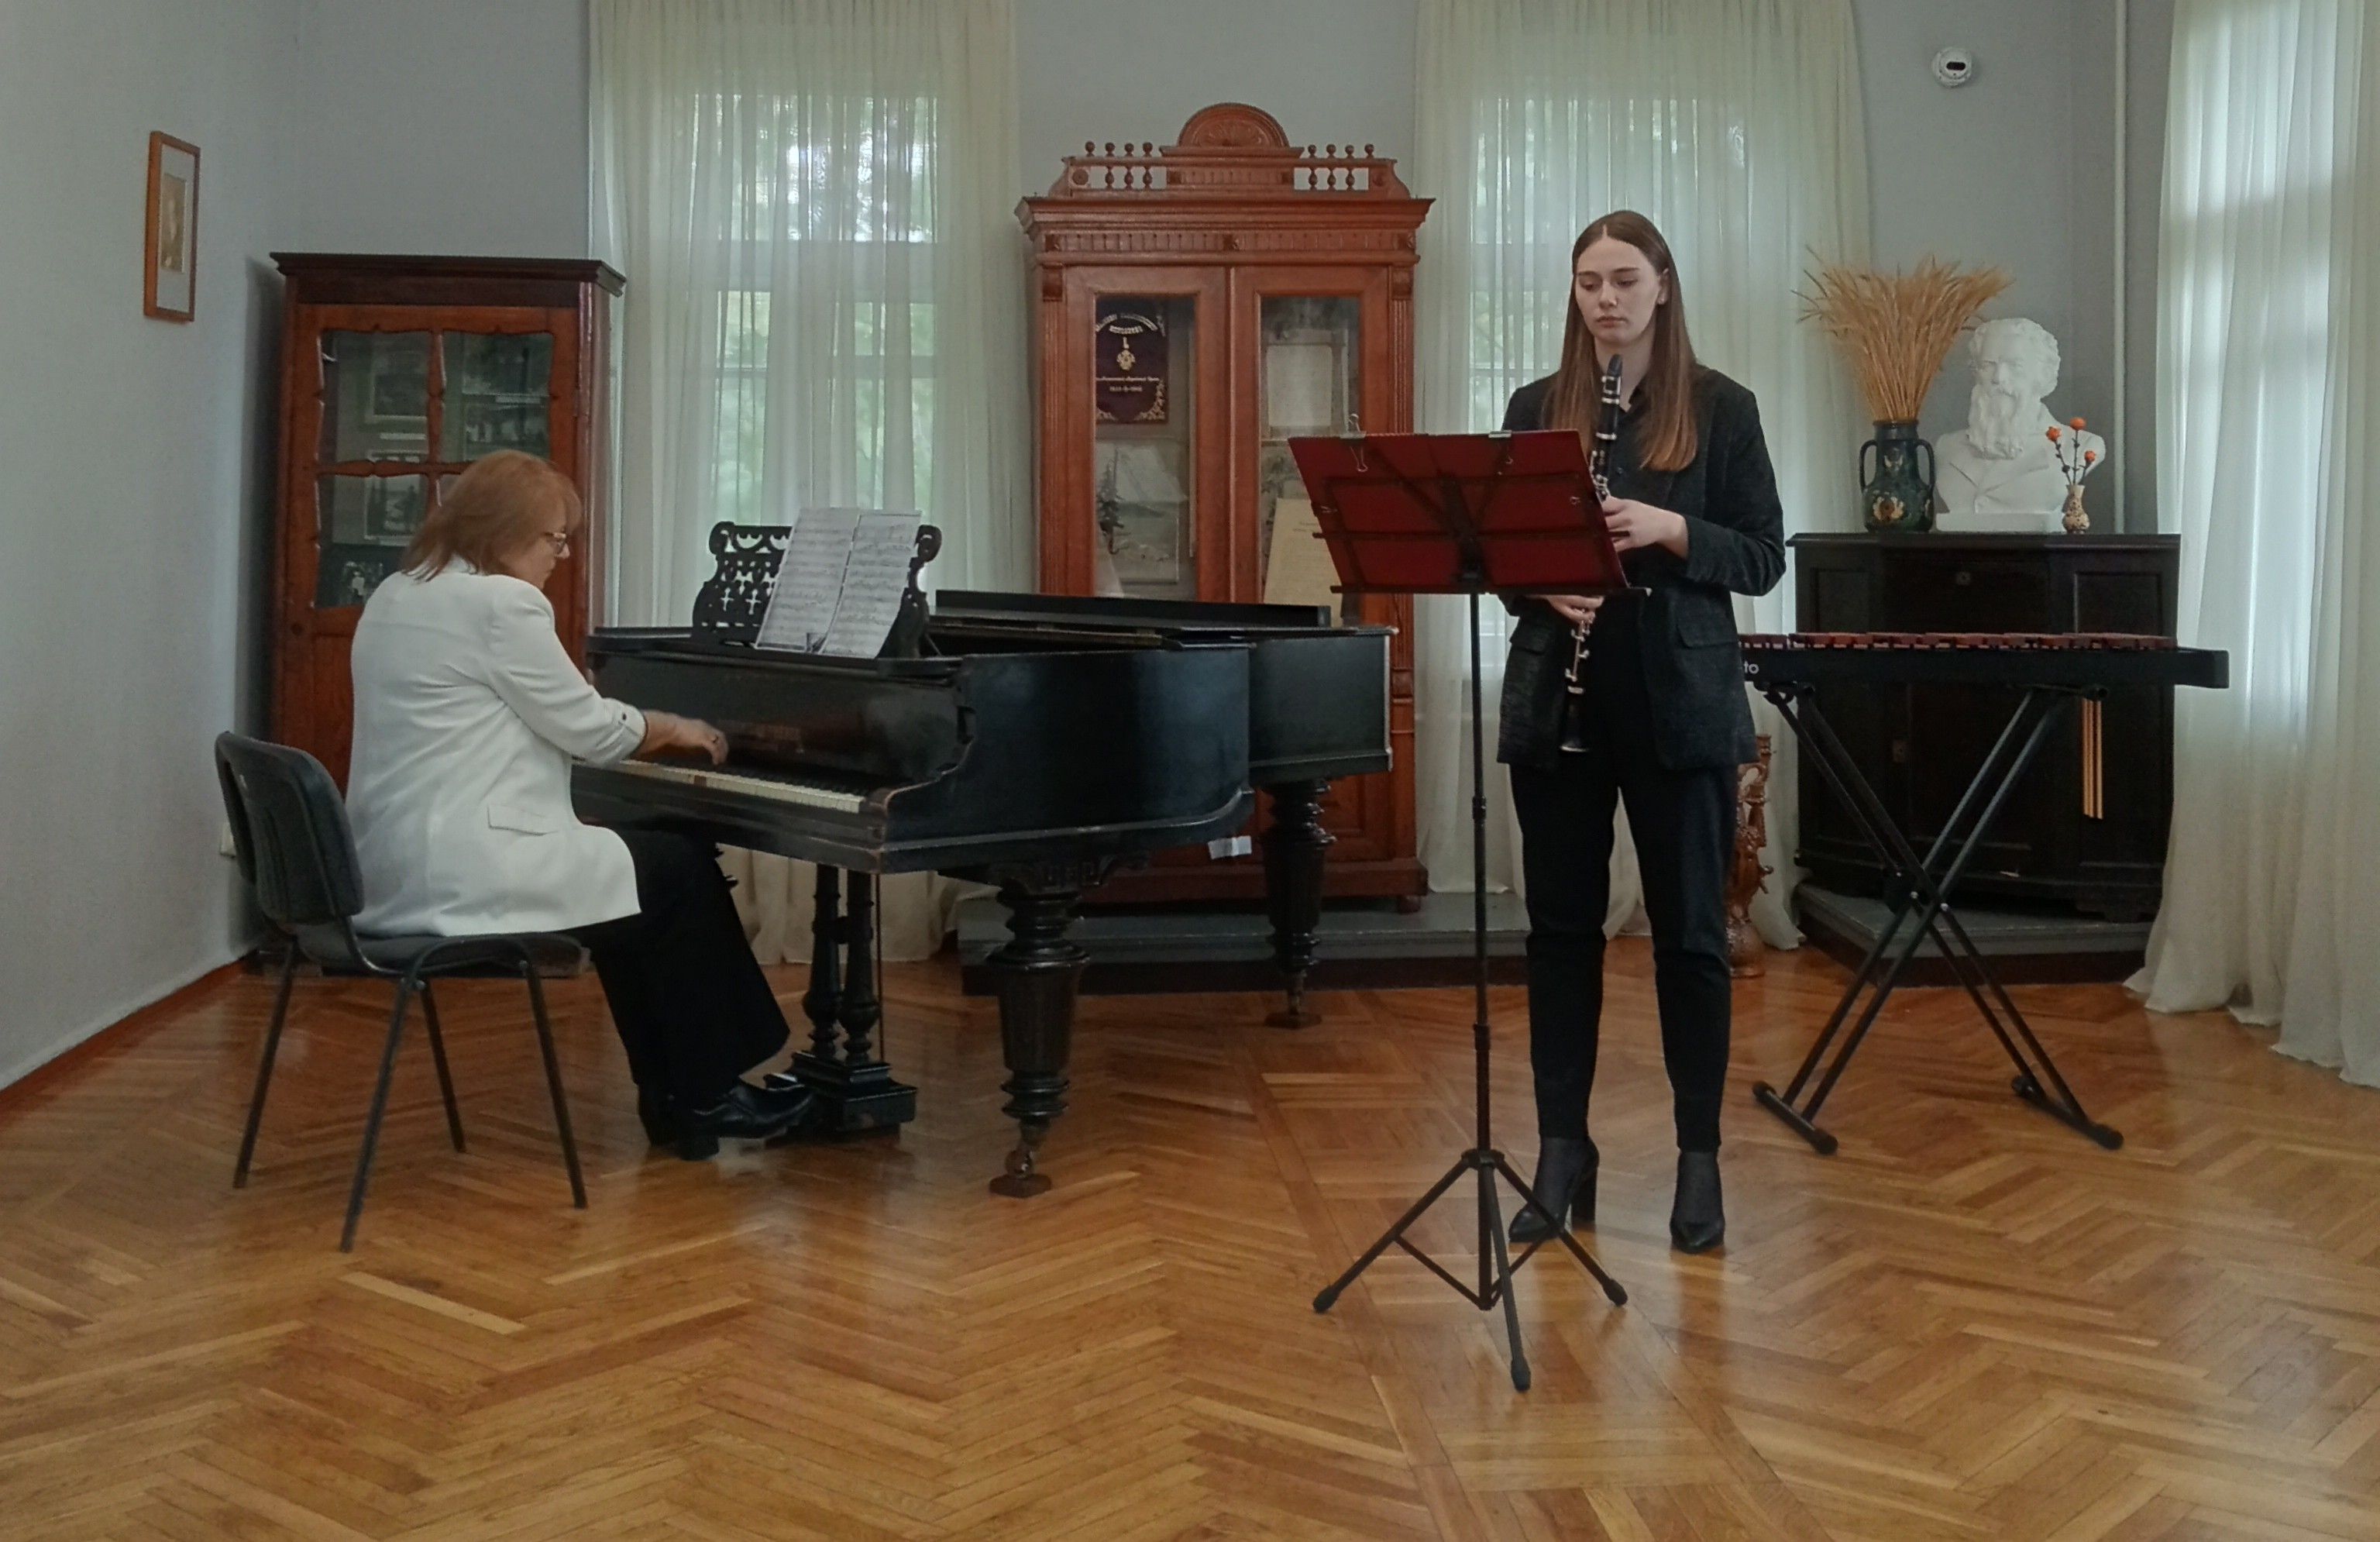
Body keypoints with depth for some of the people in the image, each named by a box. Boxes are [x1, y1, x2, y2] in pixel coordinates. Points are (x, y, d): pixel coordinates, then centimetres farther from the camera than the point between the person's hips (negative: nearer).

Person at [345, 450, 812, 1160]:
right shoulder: (500, 603, -15)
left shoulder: (398, 595, 16)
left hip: (400, 867, 10)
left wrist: (649, 730, 23)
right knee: (683, 872, 4)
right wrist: (672, 729, 10)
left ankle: (671, 1091, 20)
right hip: (465, 874, -10)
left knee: (634, 875, 20)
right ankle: (707, 1095, 14)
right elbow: (590, 727, -9)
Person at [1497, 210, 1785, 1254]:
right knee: (1561, 927, 6)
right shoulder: (1537, 409, 7)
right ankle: (1562, 1151, 17)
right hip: (1558, 700, 2)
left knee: (1689, 932, 4)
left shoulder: (1721, 408, 1)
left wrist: (1672, 530, -17)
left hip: (1682, 701, -2)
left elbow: (1765, 558, -1)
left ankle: (1700, 1159, 16)